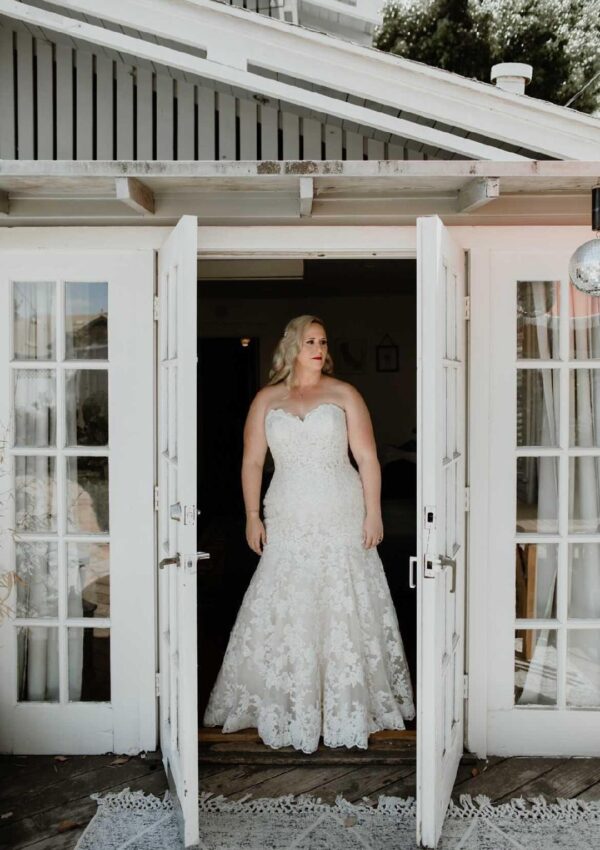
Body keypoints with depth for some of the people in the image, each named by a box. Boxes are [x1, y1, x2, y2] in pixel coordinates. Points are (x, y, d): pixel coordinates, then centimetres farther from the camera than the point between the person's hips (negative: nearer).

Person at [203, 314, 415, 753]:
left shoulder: (344, 394, 4)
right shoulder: (266, 400, 8)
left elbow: (367, 457, 0)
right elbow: (252, 461, 8)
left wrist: (373, 512, -6)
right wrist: (253, 517, 3)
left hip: (341, 520, -1)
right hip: (288, 524, 1)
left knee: (345, 609, 2)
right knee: (283, 612, 2)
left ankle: (349, 705, 16)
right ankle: (289, 706, 15)